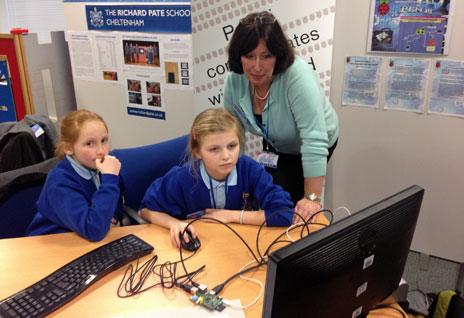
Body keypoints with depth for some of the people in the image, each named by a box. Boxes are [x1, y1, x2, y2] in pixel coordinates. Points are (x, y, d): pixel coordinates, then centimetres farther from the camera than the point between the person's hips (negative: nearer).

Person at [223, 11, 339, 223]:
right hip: (275, 144, 5)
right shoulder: (234, 80, -19)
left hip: (310, 147, -5)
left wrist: (312, 198, -40)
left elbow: (314, 141, -39)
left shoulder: (297, 76, -36)